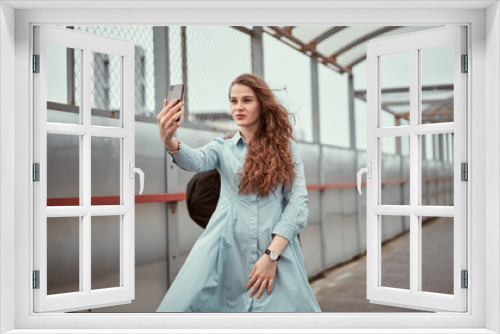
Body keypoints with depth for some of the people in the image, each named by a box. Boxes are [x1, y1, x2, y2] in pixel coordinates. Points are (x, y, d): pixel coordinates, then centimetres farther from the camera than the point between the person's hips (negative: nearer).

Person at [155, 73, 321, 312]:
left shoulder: (286, 147, 8)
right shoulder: (222, 148, 10)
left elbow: (298, 201, -1)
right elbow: (196, 160, -13)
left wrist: (272, 255, -12)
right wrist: (169, 141, -36)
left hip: (276, 249, 0)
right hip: (225, 250, 1)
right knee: (181, 310, -8)